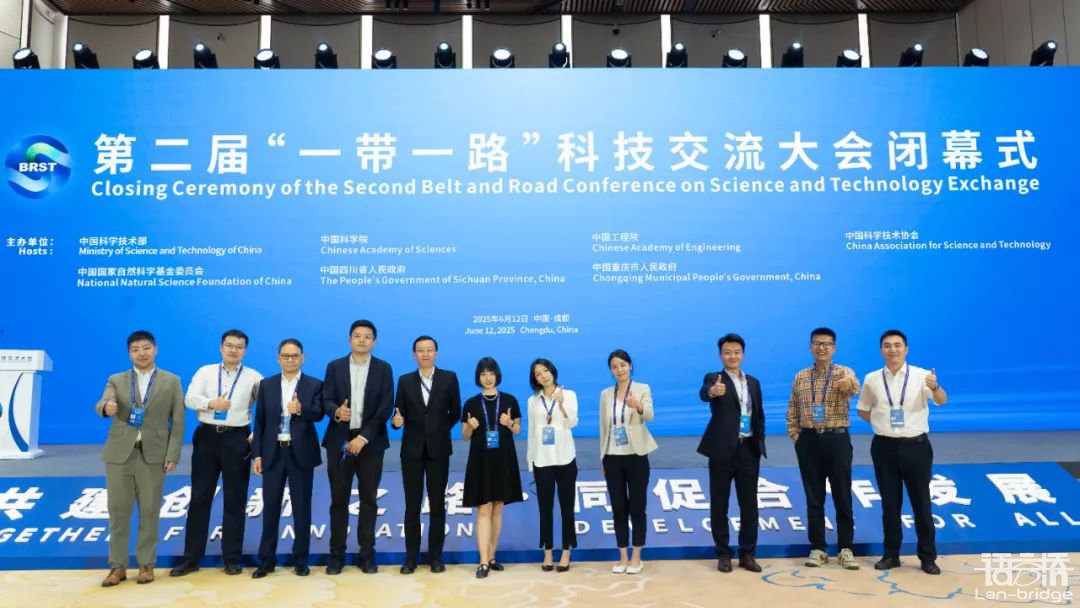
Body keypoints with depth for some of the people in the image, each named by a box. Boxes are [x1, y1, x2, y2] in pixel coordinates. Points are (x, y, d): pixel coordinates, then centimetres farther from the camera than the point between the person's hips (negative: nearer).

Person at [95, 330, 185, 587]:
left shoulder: (171, 381, 5)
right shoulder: (116, 380, 9)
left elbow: (178, 420, 1)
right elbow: (101, 405, -8)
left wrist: (173, 454, -7)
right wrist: (106, 407, -33)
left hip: (153, 454, -1)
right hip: (119, 453, 1)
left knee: (149, 512, 4)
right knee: (118, 512, 5)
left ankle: (146, 564, 16)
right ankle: (118, 566, 17)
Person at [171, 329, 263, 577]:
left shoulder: (253, 377, 3)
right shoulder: (205, 372, 8)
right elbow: (189, 399, -6)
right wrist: (211, 403, -24)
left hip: (237, 440, -1)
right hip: (207, 437, 1)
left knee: (235, 500, 4)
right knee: (199, 498, 6)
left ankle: (232, 558, 14)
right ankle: (190, 558, 15)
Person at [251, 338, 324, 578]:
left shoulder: (314, 385, 1)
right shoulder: (266, 385, 7)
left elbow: (318, 414, -13)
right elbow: (259, 421, 5)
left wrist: (300, 410, -34)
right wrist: (257, 454, 0)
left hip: (301, 453, -2)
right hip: (273, 453, 2)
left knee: (301, 508, 5)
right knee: (270, 507, 7)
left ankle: (300, 560, 15)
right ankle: (266, 560, 17)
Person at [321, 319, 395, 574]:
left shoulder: (384, 368, 3)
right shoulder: (335, 367, 7)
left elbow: (386, 407, -5)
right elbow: (326, 400, -1)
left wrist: (364, 437, -13)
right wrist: (337, 411, -25)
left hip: (370, 441, 0)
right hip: (339, 440, 1)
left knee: (369, 500, 5)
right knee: (339, 500, 5)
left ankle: (366, 555, 13)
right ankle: (336, 554, 14)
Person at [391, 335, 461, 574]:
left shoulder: (449, 378, 2)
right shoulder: (405, 381, 6)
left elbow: (455, 412, 6)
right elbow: (399, 413, 2)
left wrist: (440, 430, 2)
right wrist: (397, 420, -19)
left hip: (438, 449, -1)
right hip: (412, 449, 1)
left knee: (437, 504, 5)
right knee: (412, 505, 5)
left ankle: (435, 556, 14)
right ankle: (411, 557, 13)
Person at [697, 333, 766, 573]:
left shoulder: (753, 382, 13)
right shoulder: (714, 378, -4)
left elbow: (759, 416, 17)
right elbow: (703, 393, -28)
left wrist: (760, 443, 5)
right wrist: (713, 391, -51)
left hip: (749, 450, 4)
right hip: (723, 449, -4)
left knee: (749, 504, 8)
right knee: (719, 504, 4)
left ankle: (747, 553, 20)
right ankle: (723, 554, 15)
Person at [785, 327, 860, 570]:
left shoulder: (844, 372, -3)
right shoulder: (800, 377, 7)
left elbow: (854, 387, -28)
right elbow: (792, 411, 12)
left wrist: (849, 385, -51)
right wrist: (796, 436, 0)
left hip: (837, 440, -2)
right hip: (809, 441, 2)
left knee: (843, 497, 4)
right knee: (814, 498, 7)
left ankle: (846, 548, 15)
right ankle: (818, 548, 16)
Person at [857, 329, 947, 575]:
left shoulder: (921, 375, -7)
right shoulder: (872, 379, 1)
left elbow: (942, 401, -24)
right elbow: (863, 410, 14)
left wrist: (935, 387, -45)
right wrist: (882, 423, -1)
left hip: (916, 446, -2)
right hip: (884, 447, 2)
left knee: (921, 503, 7)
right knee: (889, 503, 10)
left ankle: (927, 557, 19)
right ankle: (891, 554, 21)